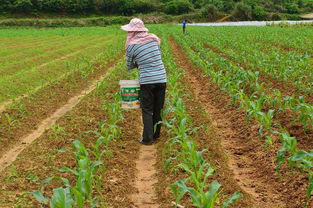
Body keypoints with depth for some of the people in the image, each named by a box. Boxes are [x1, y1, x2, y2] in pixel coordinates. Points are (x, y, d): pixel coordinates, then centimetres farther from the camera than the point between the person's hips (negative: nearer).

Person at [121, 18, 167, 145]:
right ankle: (156, 135, 24)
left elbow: (129, 66, 7)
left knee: (147, 110, 5)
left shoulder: (131, 46, -4)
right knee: (158, 109, 14)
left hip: (147, 80, -4)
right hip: (161, 78, 4)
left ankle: (148, 139, 6)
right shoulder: (154, 39, 5)